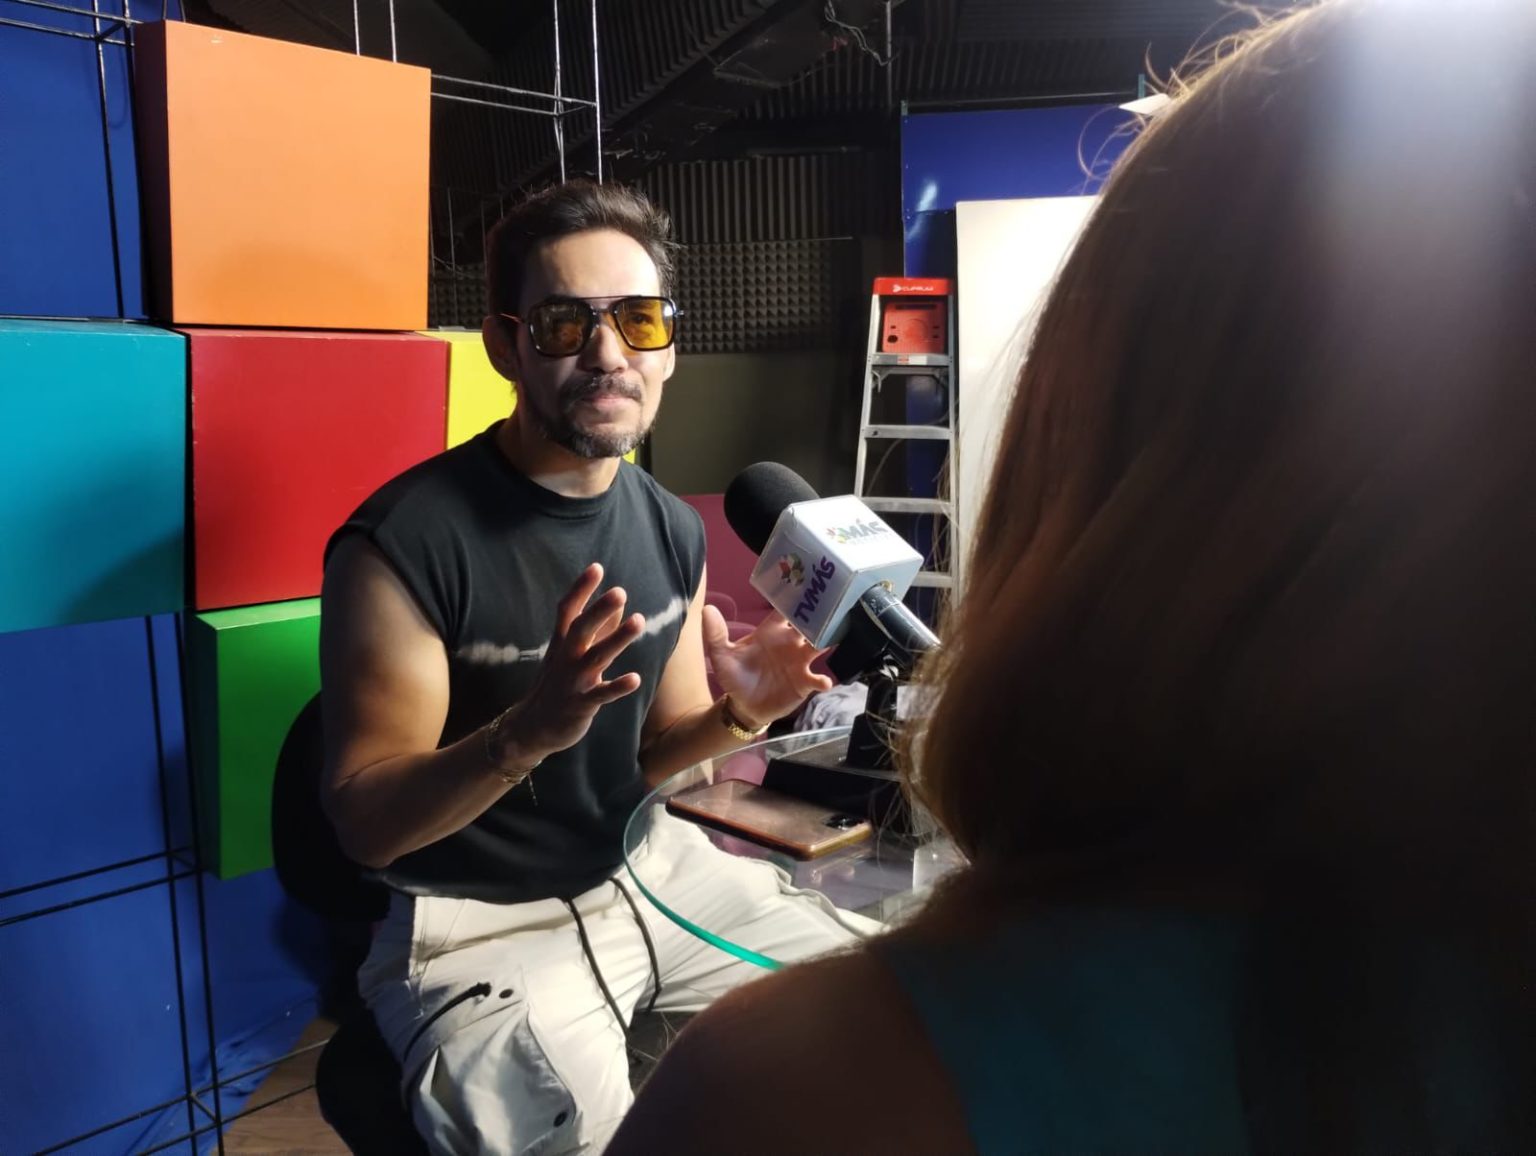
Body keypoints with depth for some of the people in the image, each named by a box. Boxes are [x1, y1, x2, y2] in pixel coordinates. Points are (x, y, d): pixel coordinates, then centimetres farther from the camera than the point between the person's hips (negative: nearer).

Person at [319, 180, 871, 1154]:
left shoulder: (674, 530, 0)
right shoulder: (404, 541, -20)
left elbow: (649, 756, 10)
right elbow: (365, 824, -18)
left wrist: (737, 716, -12)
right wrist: (527, 730, -36)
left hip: (650, 872, 6)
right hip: (478, 924, -5)